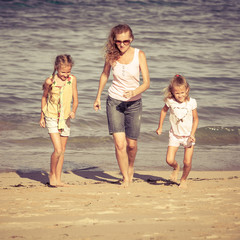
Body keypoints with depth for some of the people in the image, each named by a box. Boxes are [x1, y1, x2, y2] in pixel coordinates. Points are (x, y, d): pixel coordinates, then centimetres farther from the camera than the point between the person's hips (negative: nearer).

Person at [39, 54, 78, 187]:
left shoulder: (72, 79, -6)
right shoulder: (50, 81, -11)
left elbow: (75, 99, -1)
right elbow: (44, 97, 5)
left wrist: (73, 111, -21)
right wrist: (42, 116, 11)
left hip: (65, 118, 4)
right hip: (52, 118, -4)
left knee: (62, 150, 9)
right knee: (58, 150, -13)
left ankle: (58, 179, 20)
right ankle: (52, 174, 9)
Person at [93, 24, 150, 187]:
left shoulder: (139, 55, -11)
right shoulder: (111, 55, -7)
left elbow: (147, 83, -13)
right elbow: (105, 75, 13)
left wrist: (134, 92, -31)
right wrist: (98, 97, 17)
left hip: (134, 102, 0)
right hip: (114, 101, 0)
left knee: (131, 143, 8)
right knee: (119, 143, -12)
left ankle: (131, 167, 39)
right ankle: (125, 178, -2)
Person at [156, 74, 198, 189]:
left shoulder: (191, 102, -13)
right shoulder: (170, 101, -11)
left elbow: (195, 119, -4)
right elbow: (164, 111, 10)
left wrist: (192, 134, -14)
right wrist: (160, 127, 12)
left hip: (188, 136, -1)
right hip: (175, 135, 1)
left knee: (187, 162, -3)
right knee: (169, 160, -11)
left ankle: (183, 179, 26)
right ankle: (176, 168, 26)